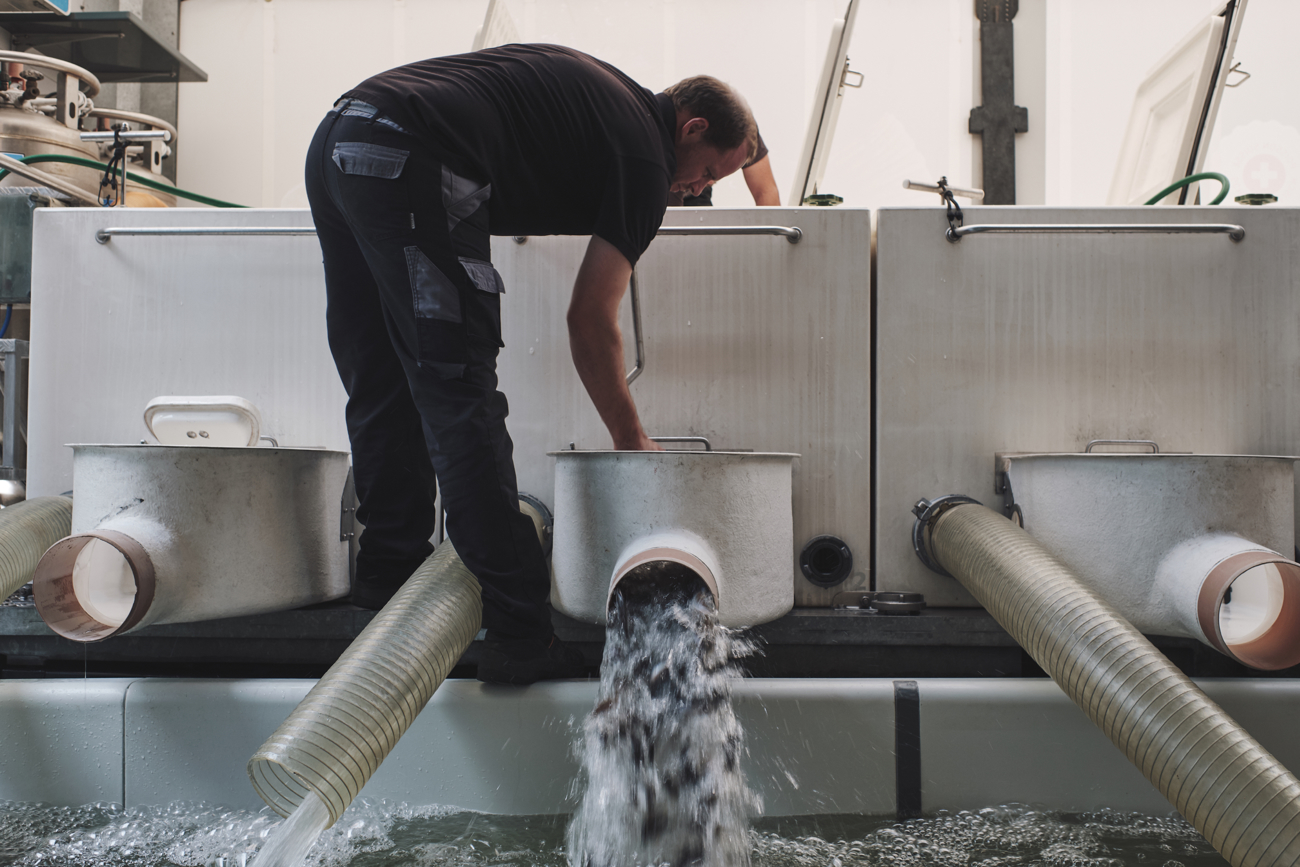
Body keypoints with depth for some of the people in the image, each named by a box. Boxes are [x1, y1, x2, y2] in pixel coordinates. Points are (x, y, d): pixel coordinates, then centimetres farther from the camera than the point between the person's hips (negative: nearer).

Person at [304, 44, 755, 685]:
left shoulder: (597, 92, 28)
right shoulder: (646, 156, 3)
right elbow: (590, 320, 1)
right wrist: (632, 441, 10)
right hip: (410, 160, -9)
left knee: (384, 391, 14)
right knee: (461, 403, -9)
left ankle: (389, 575, 21)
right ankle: (519, 632, -4)